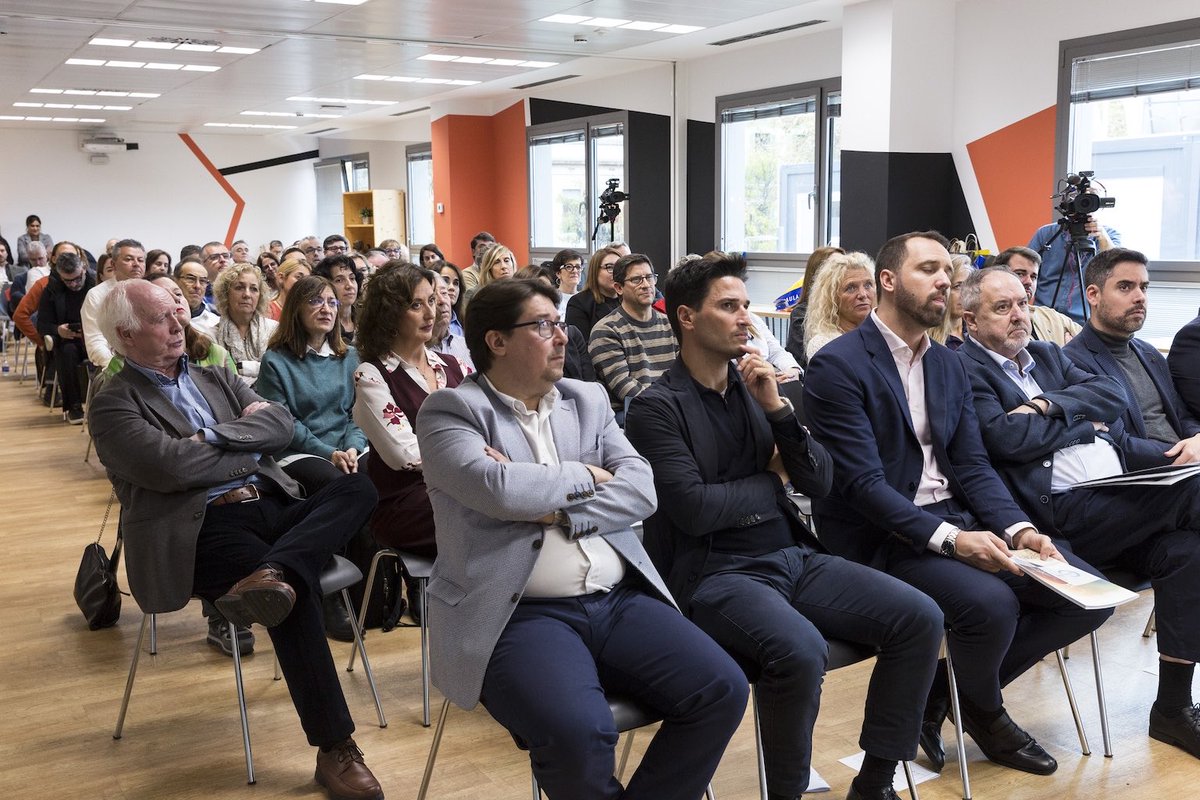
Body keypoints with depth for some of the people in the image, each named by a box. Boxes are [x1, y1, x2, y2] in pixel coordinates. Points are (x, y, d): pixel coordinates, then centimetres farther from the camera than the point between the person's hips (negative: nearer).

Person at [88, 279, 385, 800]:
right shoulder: (112, 405, 3)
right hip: (201, 529, -6)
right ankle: (335, 748, -23)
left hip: (269, 506, 7)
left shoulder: (215, 378, 22)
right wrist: (249, 447, -1)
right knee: (296, 591, -32)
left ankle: (270, 575, -41)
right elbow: (171, 465, -14)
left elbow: (280, 424, 7)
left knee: (357, 489, -18)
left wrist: (215, 436, -8)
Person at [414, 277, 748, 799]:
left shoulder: (588, 400, 16)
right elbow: (498, 489, -19)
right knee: (579, 732, -31)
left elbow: (640, 490, 4)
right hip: (522, 614, -5)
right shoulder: (451, 411, 0)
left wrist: (557, 509, -11)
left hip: (618, 600, 5)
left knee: (721, 689, -13)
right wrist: (585, 475, -3)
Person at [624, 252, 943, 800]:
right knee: (801, 650, -33)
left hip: (794, 558, 7)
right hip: (714, 574, -6)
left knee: (919, 617, -9)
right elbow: (694, 509, -17)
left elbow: (819, 482, 7)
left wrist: (776, 407, -7)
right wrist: (773, 480, -1)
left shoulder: (756, 384, 11)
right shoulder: (657, 407, -6)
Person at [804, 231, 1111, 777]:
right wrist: (950, 538, -27)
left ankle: (942, 691, 9)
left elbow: (972, 465, 9)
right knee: (990, 603, -31)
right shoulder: (837, 365, -11)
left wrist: (1018, 528, -10)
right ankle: (984, 711, 6)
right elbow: (863, 484, -18)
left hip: (957, 520, 8)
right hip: (883, 536, -8)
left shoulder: (950, 366, 14)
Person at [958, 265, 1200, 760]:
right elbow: (1007, 438, -15)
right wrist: (1083, 422, 0)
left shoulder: (1047, 355, 24)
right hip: (1065, 511, -7)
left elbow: (1113, 395, 10)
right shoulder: (966, 369, 0)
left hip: (1125, 494, 7)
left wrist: (1048, 404, -7)